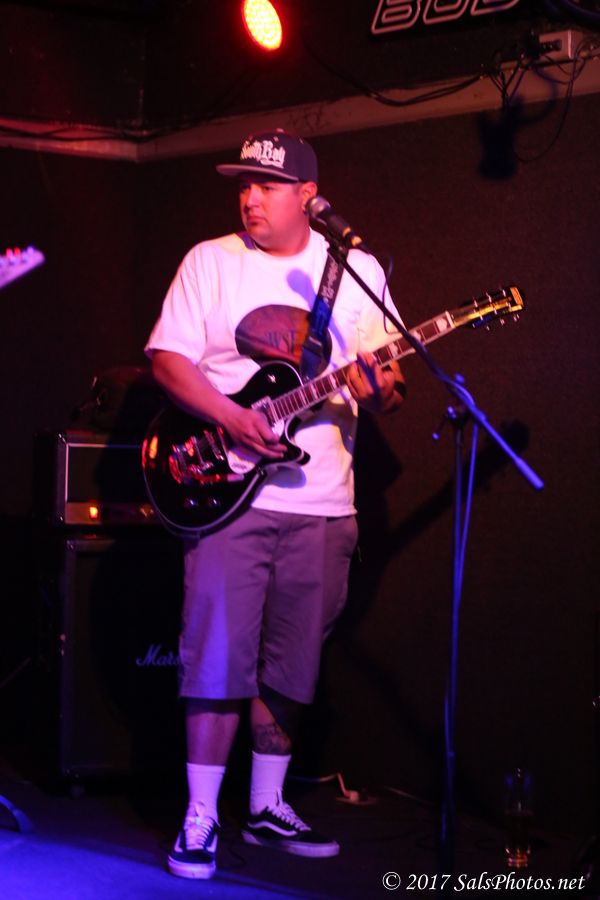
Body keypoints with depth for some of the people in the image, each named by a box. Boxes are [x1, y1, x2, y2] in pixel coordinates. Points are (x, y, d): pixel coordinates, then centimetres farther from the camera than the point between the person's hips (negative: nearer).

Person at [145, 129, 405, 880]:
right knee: (219, 655, -7)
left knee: (291, 661, 9)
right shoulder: (209, 261, 4)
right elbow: (167, 358, -2)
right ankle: (200, 819, 1)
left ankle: (267, 808, 21)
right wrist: (233, 419, -17)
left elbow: (384, 374, 10)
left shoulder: (357, 270, 9)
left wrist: (382, 391, -15)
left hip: (322, 501, 3)